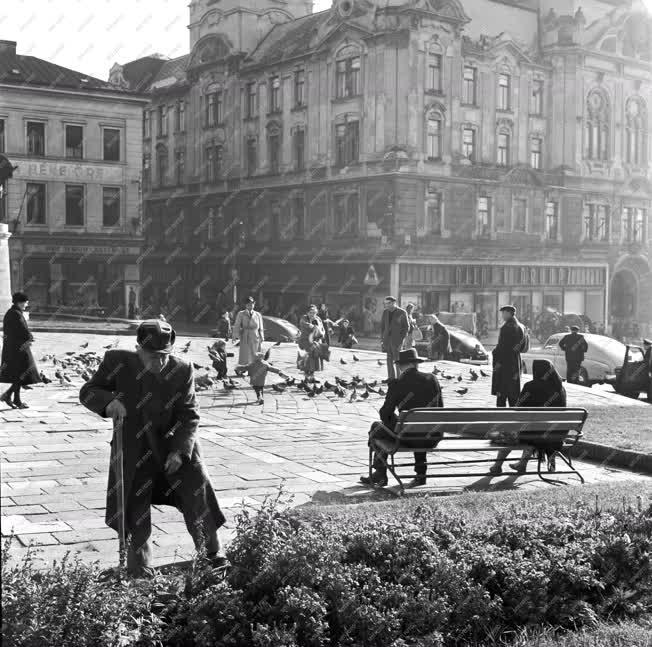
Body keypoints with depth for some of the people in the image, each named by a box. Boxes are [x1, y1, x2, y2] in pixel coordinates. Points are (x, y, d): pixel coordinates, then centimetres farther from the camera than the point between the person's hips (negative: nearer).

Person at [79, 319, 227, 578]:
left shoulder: (181, 371, -14)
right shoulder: (118, 361, -13)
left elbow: (189, 416, -10)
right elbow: (88, 391, -6)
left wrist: (180, 451, -23)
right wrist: (109, 401, -28)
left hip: (173, 443, 0)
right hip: (134, 450, 0)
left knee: (198, 489, -10)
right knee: (135, 507, 3)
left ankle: (213, 553, 9)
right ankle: (140, 571, 19)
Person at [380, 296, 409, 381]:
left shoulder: (402, 313, -6)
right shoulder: (385, 312, 9)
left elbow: (406, 327, -3)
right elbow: (382, 326, 15)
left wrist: (401, 339, -9)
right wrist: (382, 338, 8)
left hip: (397, 339, -5)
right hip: (387, 338, 5)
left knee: (397, 359, -7)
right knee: (389, 359, 5)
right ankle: (391, 377, 8)